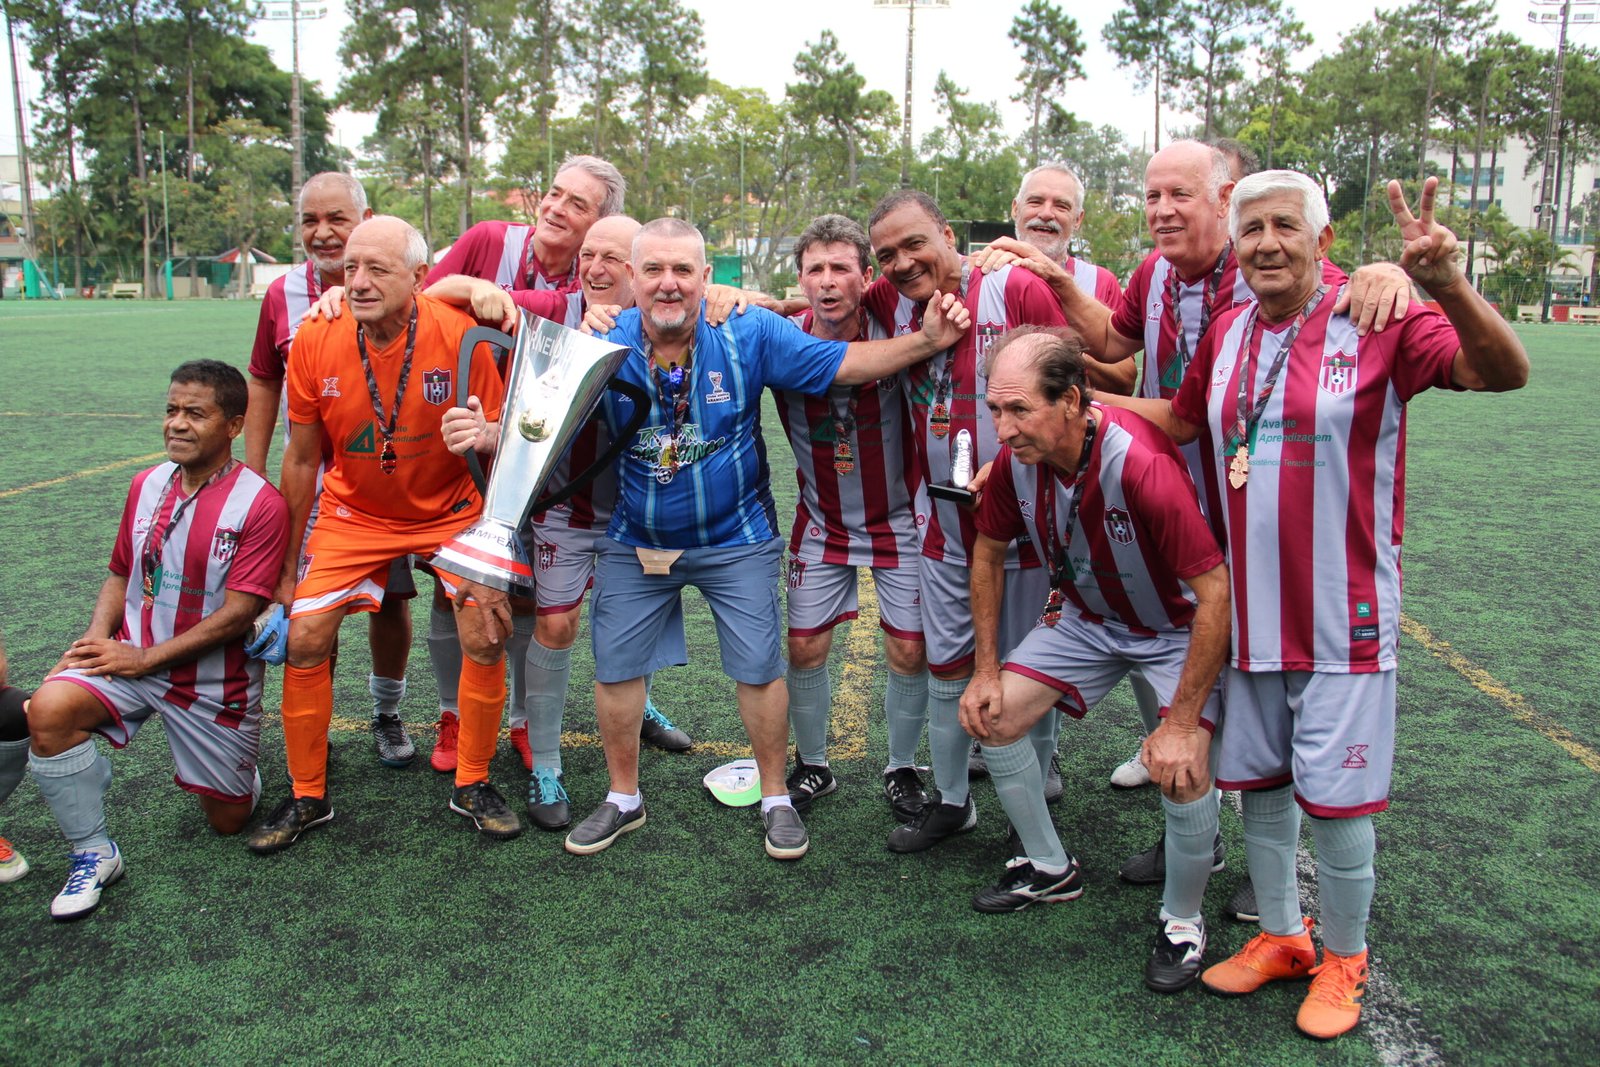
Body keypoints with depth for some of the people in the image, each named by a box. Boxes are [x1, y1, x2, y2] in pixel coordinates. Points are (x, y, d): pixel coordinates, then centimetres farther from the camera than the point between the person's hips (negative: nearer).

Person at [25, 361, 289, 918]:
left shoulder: (260, 504, -16)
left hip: (216, 679, -4)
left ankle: (236, 767, 43)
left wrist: (145, 659, -19)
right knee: (49, 708, -26)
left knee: (229, 819, 5)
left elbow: (238, 612, -19)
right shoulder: (146, 484, 3)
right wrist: (98, 636, -7)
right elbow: (121, 574, 12)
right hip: (132, 657, 4)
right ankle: (94, 853, -7)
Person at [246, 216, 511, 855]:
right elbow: (301, 459, -3)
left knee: (485, 639, -10)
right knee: (304, 641, -4)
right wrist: (287, 562, 2)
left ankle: (472, 786, 13)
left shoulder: (459, 335, -22)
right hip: (355, 514, 2)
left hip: (451, 510, -1)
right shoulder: (315, 341, -15)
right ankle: (307, 798, 18)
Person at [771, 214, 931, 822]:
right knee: (804, 647, 4)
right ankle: (812, 766, 28)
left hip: (899, 517, -1)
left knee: (910, 652, 3)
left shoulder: (893, 334, -18)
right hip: (821, 521, 1)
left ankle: (902, 771, 27)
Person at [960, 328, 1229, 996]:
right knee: (993, 718, 0)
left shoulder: (1142, 464, -38)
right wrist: (986, 670, -1)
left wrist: (1182, 722, -30)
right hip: (1085, 616, 6)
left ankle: (1182, 922, 8)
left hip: (1177, 627, -6)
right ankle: (1050, 868, 24)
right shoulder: (1015, 459, -19)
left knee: (1184, 772, -23)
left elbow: (1215, 592, -34)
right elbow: (989, 552, 0)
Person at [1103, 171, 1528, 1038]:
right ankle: (1279, 936, 37)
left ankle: (1343, 959, 29)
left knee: (1334, 798, 4)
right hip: (1251, 612, 5)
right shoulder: (1228, 332, 5)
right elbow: (1178, 420, 19)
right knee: (1260, 783, 16)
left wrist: (1447, 285, -39)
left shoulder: (1377, 323, -11)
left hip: (1343, 619, -5)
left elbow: (1504, 373, -22)